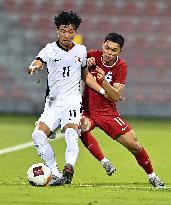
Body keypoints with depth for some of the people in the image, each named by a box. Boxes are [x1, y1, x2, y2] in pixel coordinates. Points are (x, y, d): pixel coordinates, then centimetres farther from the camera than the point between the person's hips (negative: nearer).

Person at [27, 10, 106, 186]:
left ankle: (68, 171, -45)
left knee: (71, 133, -28)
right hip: (52, 103, 1)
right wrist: (34, 67, -37)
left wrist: (102, 90, 17)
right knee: (38, 135, -17)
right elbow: (34, 65, -13)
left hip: (72, 101, -1)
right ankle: (55, 173, -10)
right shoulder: (50, 50, 2)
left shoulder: (81, 51, 10)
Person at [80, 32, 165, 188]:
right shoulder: (92, 56, -6)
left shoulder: (121, 67, -6)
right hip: (86, 110, 0)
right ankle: (104, 162, -20)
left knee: (133, 144, -5)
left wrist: (103, 81, -31)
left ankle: (152, 176, 19)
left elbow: (116, 96, -14)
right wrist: (86, 64, -15)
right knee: (82, 126, -36)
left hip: (108, 111, 0)